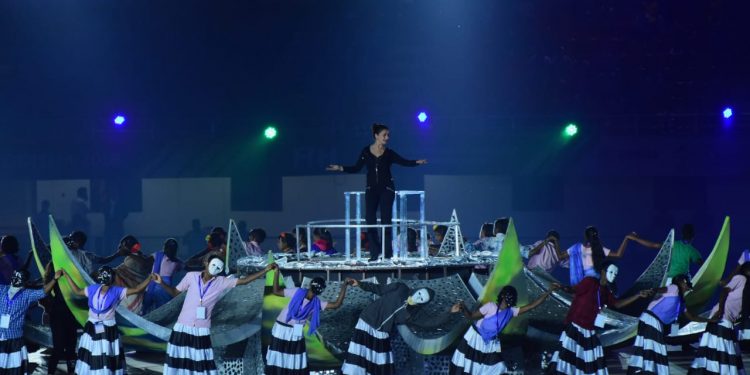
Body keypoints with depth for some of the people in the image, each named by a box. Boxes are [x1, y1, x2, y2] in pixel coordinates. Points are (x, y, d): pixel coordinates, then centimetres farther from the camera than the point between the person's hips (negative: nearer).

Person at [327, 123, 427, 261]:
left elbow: (404, 162, -5)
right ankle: (374, 253, 2)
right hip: (371, 190, 2)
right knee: (370, 220, -4)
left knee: (385, 220, -5)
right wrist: (340, 168, -2)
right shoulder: (366, 152, 3)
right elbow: (356, 168, 7)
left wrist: (417, 162, -21)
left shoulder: (389, 153, 0)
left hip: (387, 189, -1)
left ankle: (387, 253, 1)